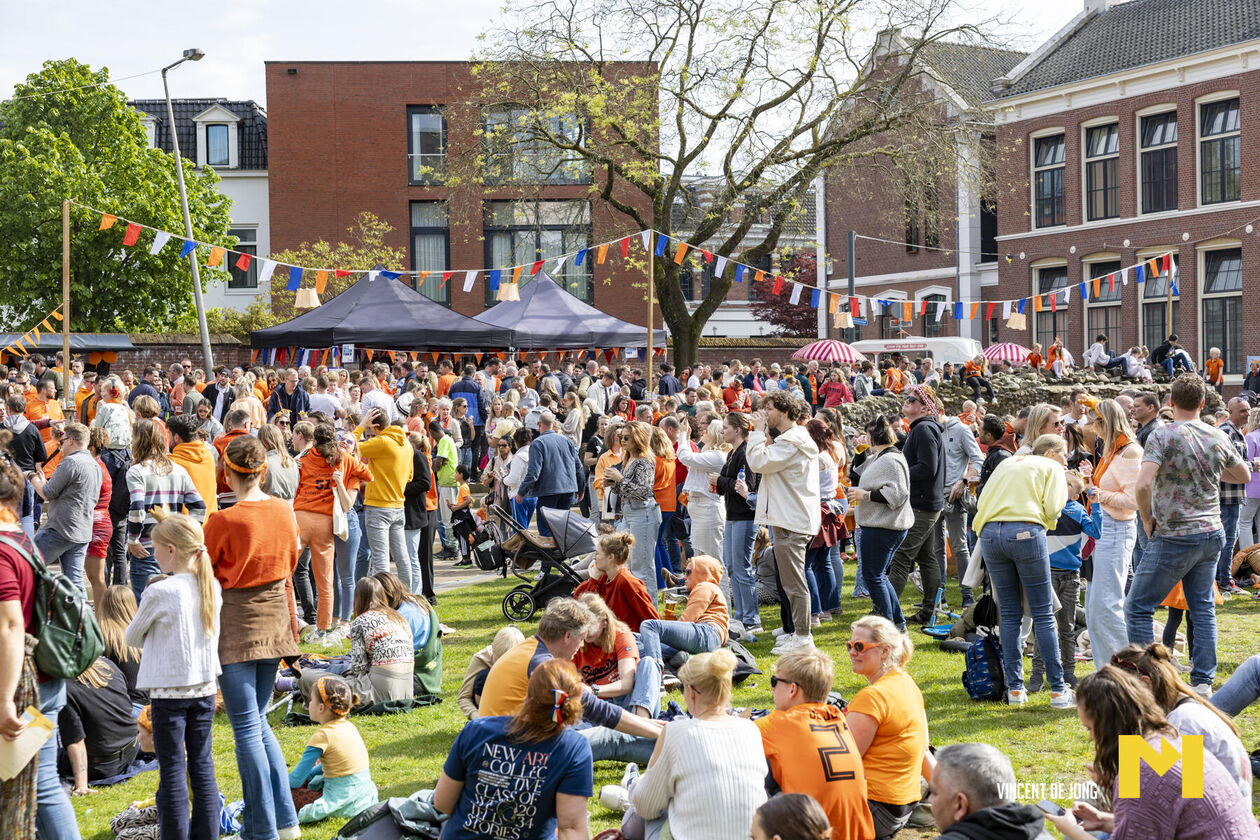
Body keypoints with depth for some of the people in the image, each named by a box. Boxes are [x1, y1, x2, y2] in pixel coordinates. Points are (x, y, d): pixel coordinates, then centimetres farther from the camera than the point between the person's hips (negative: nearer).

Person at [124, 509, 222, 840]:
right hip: (205, 688, 6)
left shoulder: (159, 593, -16)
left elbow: (132, 637, -2)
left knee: (172, 770, 1)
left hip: (169, 691, -5)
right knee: (202, 766, 11)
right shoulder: (212, 586, 0)